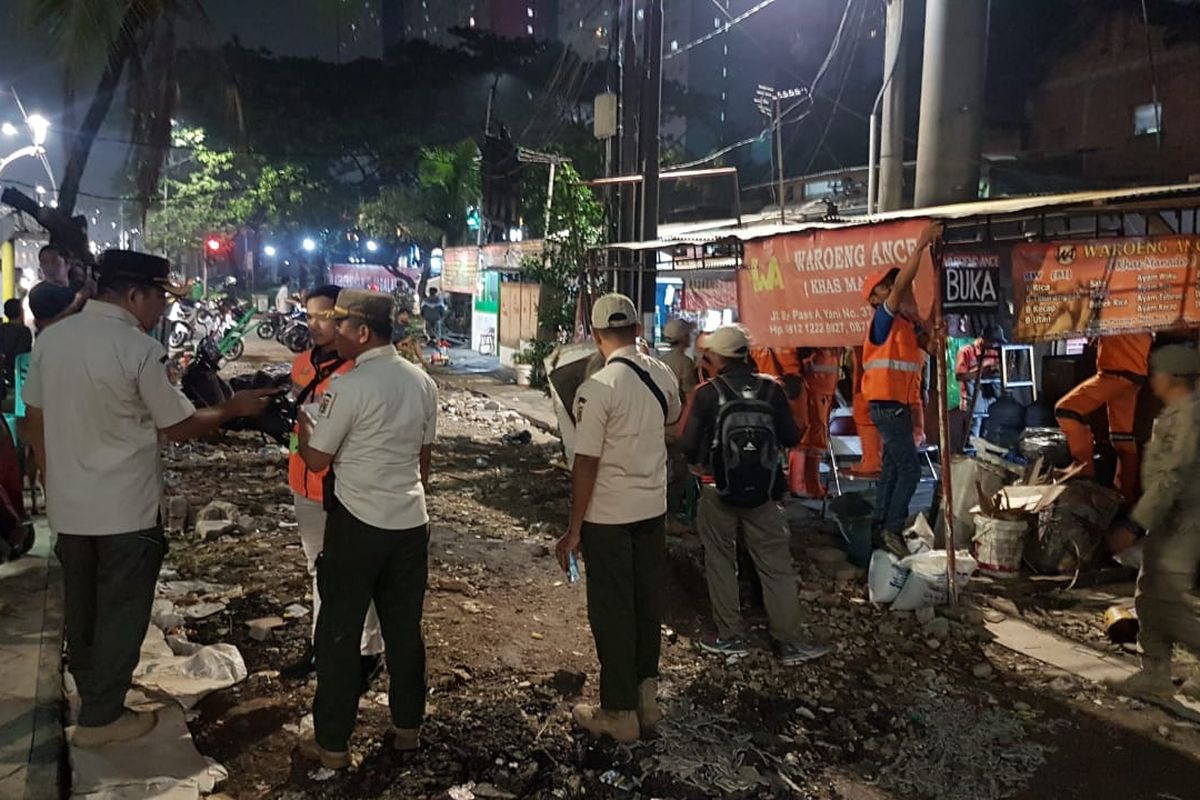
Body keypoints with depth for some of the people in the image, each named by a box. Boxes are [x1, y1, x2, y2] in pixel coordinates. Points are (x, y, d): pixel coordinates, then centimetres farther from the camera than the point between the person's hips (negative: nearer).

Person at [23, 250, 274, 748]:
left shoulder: (50, 338, 0)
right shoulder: (140, 350, -20)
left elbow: (35, 418, 8)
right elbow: (178, 427, -12)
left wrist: (55, 479, 19)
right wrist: (234, 407, 2)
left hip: (68, 505, 7)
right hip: (126, 509, -7)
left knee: (82, 606, 22)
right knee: (121, 612, 9)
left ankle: (89, 692, 40)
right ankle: (100, 718, 19)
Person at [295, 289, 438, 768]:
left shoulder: (348, 387, -15)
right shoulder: (422, 383, 4)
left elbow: (317, 459, -9)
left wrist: (303, 425, 10)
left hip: (358, 522, -6)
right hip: (411, 520, 6)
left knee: (339, 631, 7)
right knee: (404, 627, 16)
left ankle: (332, 743, 18)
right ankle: (407, 726, 29)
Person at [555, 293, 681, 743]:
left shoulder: (598, 388, -21)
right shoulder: (663, 376, -1)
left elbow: (586, 464, -19)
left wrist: (574, 530, -11)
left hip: (609, 516, -6)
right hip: (654, 508, 6)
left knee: (612, 612, 7)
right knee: (647, 603, 17)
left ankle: (620, 714, 19)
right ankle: (646, 698, 31)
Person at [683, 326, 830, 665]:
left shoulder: (707, 393, -9)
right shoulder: (771, 389, -3)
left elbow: (690, 446, -11)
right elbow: (792, 438, -1)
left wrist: (700, 464, 11)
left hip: (720, 493, -1)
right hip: (764, 494, 2)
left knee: (721, 564, 13)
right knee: (777, 567, 8)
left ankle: (731, 637, 17)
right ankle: (789, 641, 12)